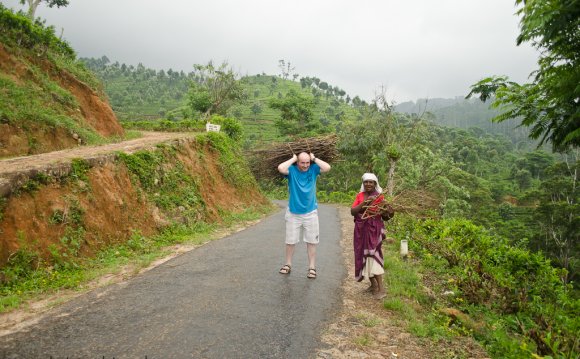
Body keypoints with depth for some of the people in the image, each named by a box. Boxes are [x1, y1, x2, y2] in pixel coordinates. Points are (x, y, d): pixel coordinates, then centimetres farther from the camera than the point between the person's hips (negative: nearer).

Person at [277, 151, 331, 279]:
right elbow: (280, 168, -28)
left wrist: (314, 158, -10)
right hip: (293, 213, -1)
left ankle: (312, 267, 17)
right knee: (290, 241, 10)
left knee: (311, 241, 7)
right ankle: (288, 264, 27)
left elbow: (327, 168, -17)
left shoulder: (313, 169, -3)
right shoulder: (292, 170, -9)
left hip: (311, 212, 1)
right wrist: (292, 159, -15)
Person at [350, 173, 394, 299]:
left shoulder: (380, 197, -2)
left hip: (374, 229, -4)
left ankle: (381, 288, -9)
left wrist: (389, 213, -20)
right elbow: (352, 211, -6)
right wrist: (365, 203, -17)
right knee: (364, 256, 8)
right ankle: (373, 284, 24)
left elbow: (385, 217, 1)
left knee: (372, 255, -13)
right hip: (361, 230, 4)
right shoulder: (360, 196, 6)